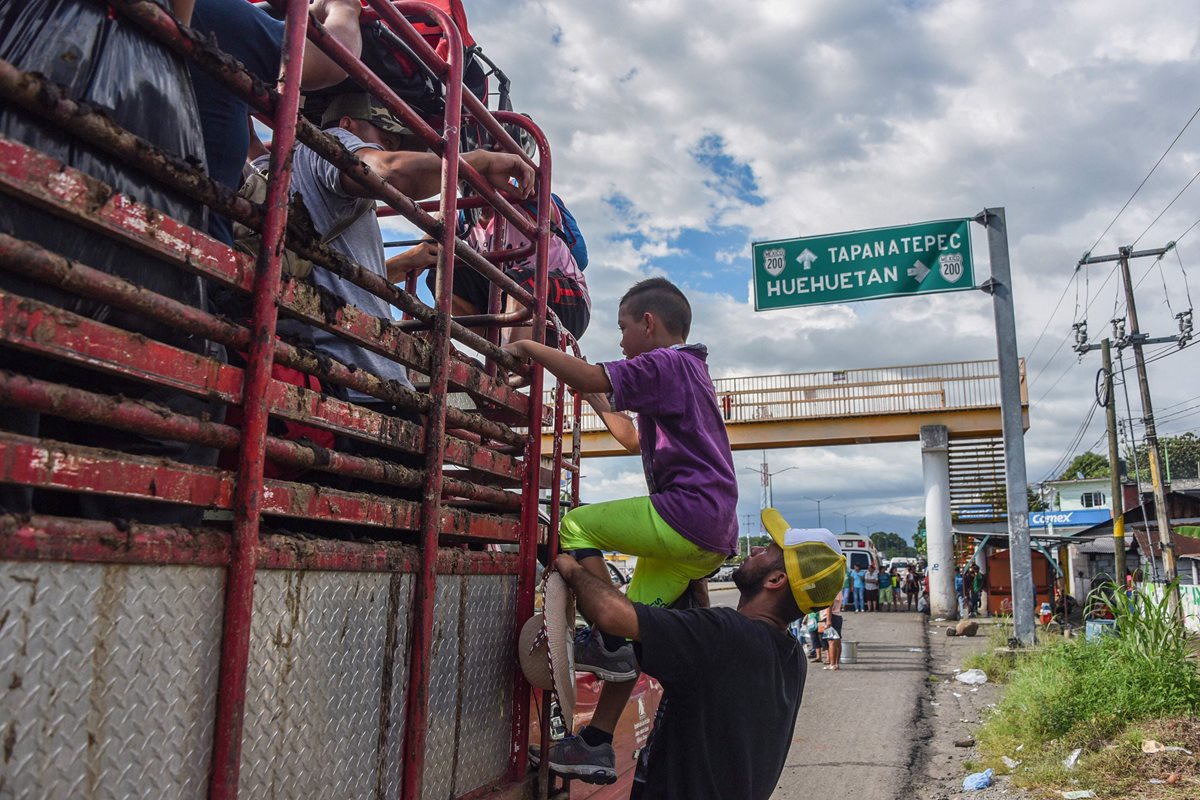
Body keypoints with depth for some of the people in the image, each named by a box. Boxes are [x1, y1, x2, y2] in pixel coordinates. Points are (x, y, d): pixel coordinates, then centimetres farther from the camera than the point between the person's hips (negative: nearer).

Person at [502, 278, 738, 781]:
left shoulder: (665, 363, -4)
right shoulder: (687, 373, 27)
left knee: (577, 525, -2)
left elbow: (592, 377, -20)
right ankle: (598, 742, 13)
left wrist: (529, 347, -7)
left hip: (688, 510, -10)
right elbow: (636, 441, 34)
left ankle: (607, 641, -5)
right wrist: (598, 401, 32)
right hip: (713, 536, 10)